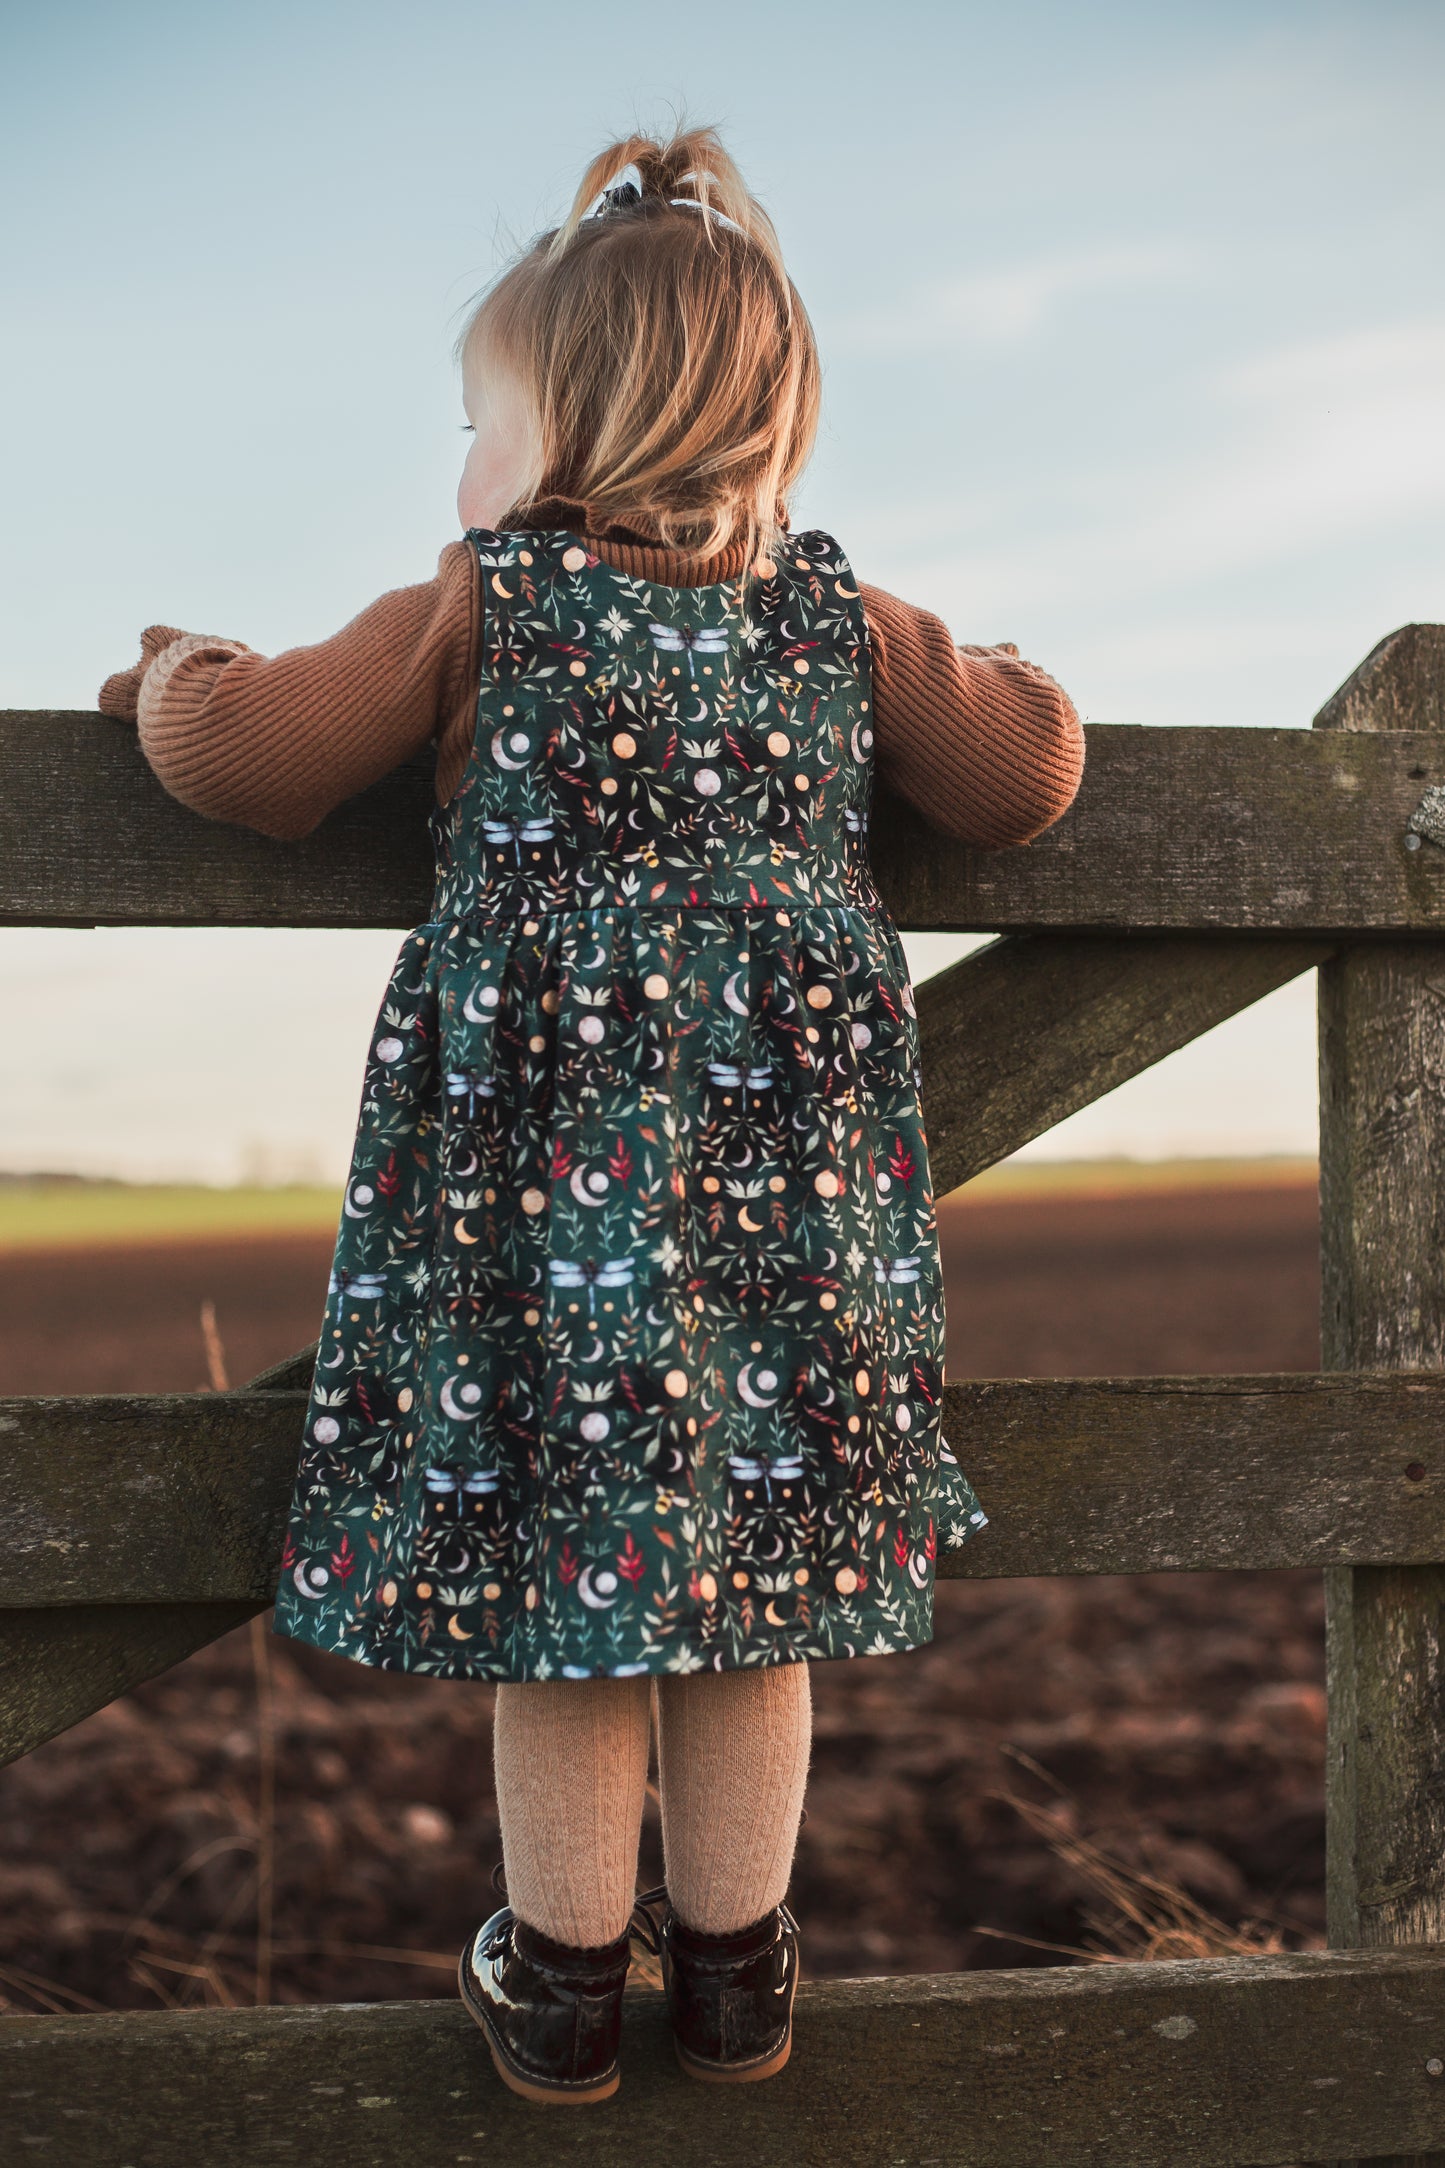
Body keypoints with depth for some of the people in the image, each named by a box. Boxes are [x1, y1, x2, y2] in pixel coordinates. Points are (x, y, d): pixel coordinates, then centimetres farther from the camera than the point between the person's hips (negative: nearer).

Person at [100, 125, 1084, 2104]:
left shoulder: (476, 618, -2)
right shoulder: (846, 627, 6)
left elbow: (246, 753, -3)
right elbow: (1025, 776, 10)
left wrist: (183, 672, 19)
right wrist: (1001, 685, 32)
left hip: (549, 1179, -3)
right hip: (786, 1182, 3)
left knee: (561, 1568, 8)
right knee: (755, 1576, 12)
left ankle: (565, 1980, 22)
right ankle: (736, 1969, 26)